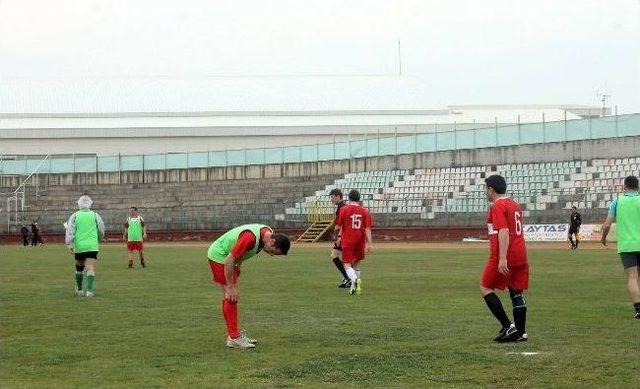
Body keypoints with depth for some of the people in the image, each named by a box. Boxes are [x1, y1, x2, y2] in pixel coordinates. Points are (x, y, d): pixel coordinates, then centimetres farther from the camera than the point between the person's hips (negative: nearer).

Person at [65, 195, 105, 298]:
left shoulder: (75, 216, 4)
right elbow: (101, 230, 11)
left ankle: (79, 290, 27)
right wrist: (98, 240, 29)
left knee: (79, 268, 17)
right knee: (91, 268, -7)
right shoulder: (95, 215, 6)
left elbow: (70, 230, -6)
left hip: (79, 246, 1)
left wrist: (69, 243, -10)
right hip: (92, 246, -1)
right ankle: (89, 290, -21)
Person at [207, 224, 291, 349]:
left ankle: (233, 334, 16)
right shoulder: (250, 238, -35)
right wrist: (230, 288, -26)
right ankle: (234, 338, -11)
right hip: (219, 255, -10)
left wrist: (238, 266, 17)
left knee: (229, 297, 11)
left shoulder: (268, 233, -6)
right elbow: (229, 260, -31)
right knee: (231, 296, -12)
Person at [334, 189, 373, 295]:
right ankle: (354, 287, 18)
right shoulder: (364, 211, 4)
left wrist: (338, 236, 21)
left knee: (347, 265, -4)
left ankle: (355, 279, -32)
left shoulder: (344, 209, -3)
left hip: (347, 242, -3)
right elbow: (368, 228, -3)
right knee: (356, 265, 18)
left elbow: (338, 227, 2)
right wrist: (369, 243, -5)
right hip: (360, 242, 3)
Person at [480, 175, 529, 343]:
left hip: (503, 258, -9)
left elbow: (504, 232, -21)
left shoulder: (497, 206, -11)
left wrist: (502, 258, -26)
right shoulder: (515, 204, 17)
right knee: (517, 292, 9)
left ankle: (508, 327, -6)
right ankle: (521, 332, 7)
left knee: (485, 288, 1)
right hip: (521, 255, 9)